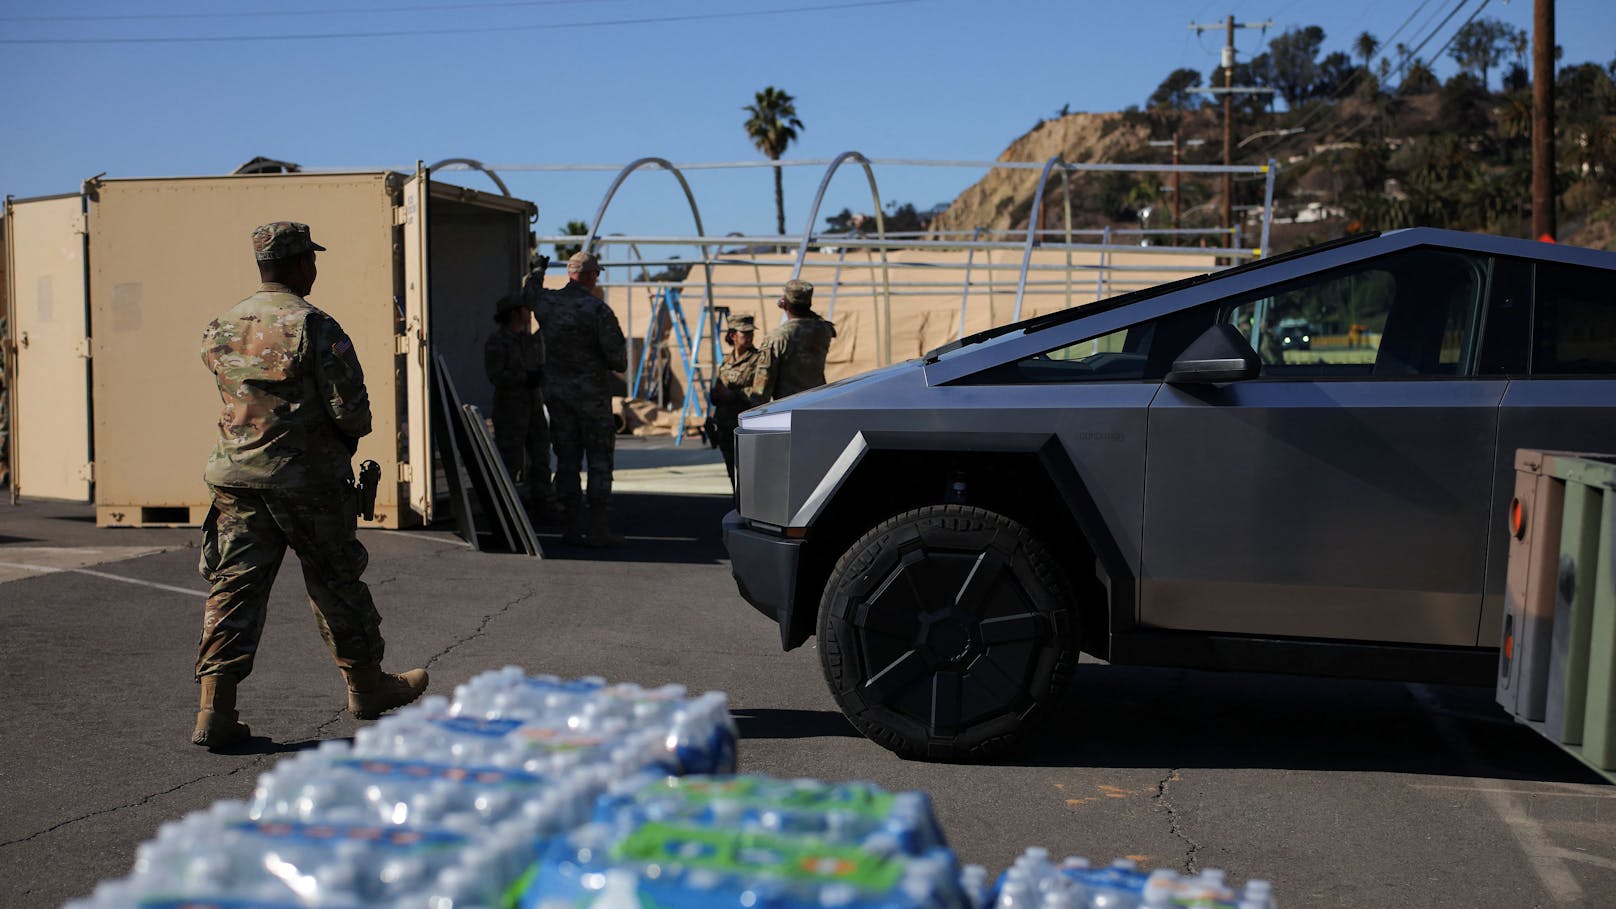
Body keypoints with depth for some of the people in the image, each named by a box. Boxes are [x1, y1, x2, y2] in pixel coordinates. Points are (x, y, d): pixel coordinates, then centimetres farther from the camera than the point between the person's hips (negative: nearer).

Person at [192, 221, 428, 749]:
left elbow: (234, 396, 15)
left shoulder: (220, 329, 7)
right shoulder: (314, 327, -13)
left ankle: (215, 710, 1)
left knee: (234, 587, 6)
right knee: (336, 585, 10)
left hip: (237, 477, 5)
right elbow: (351, 408, -15)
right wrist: (351, 435, 5)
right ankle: (367, 688, 26)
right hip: (307, 478, -5)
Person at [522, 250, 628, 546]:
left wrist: (537, 272, 45)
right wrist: (619, 366, 9)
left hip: (558, 392, 5)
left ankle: (571, 527, 10)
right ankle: (598, 528, -2)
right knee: (599, 459, 1)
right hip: (592, 393, -5)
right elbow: (617, 355, -14)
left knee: (566, 458, 9)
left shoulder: (546, 302, 1)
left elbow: (528, 293, 26)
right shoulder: (597, 310, -14)